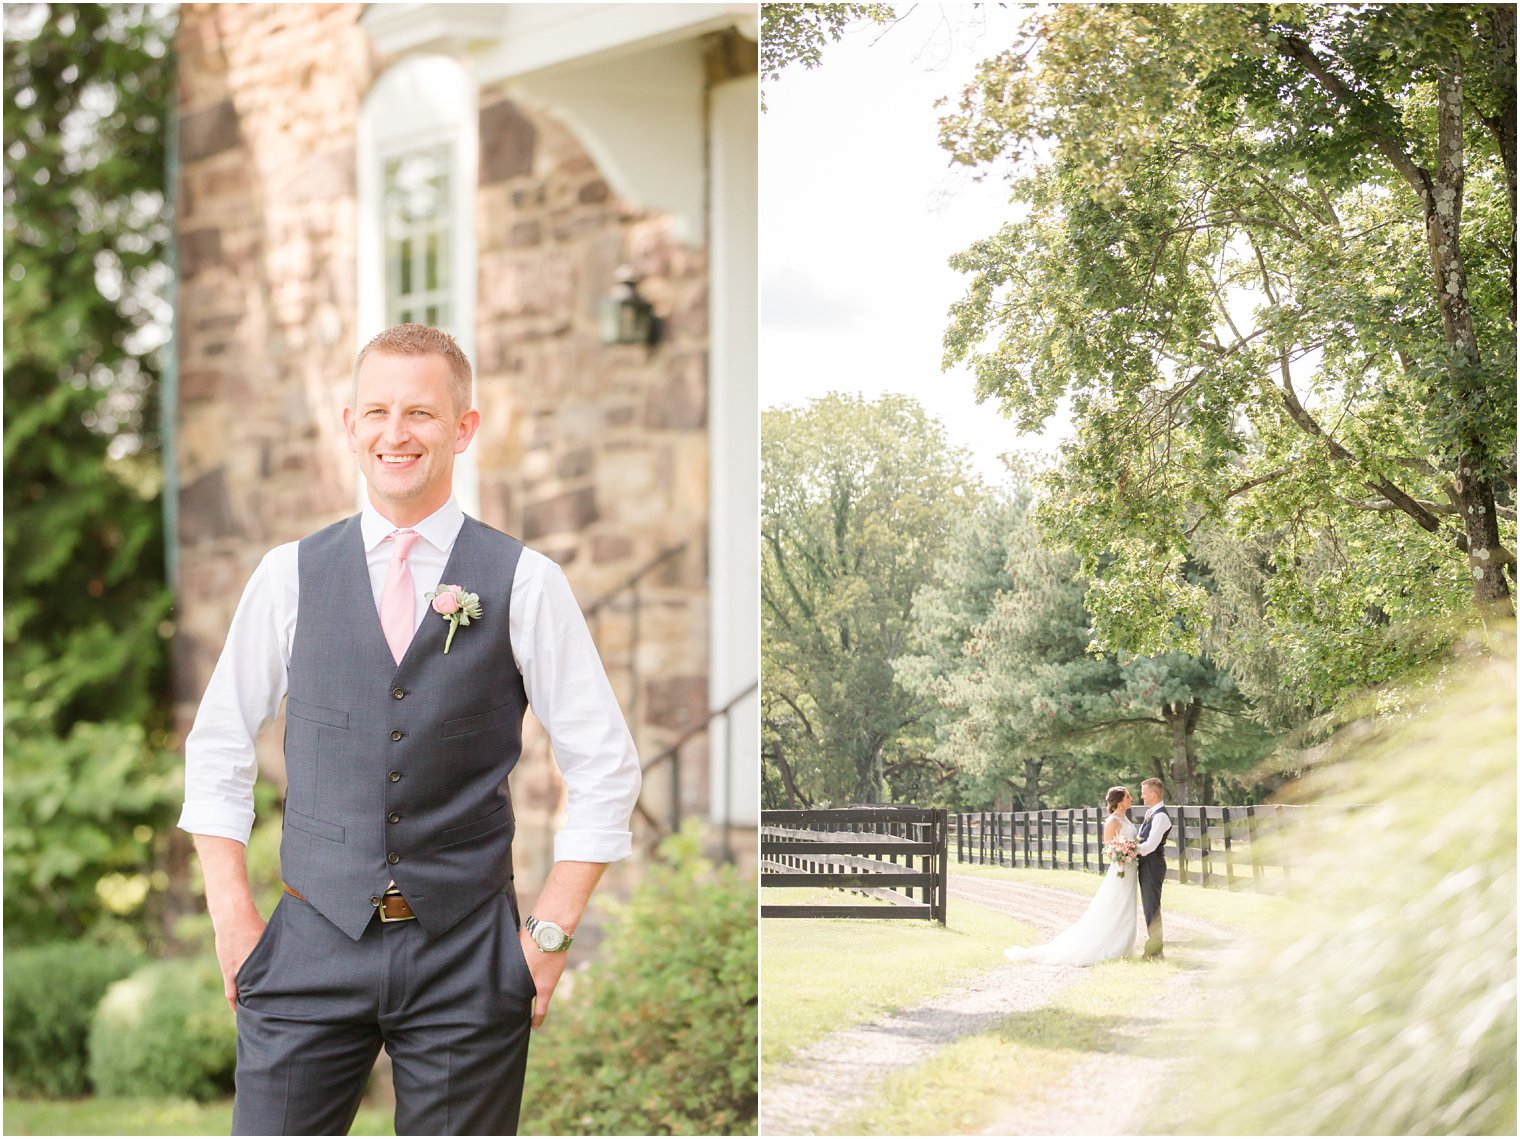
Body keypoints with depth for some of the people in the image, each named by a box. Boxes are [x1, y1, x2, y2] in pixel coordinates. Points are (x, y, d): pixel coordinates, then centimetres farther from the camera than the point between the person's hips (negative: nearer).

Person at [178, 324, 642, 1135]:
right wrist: (232, 914, 3)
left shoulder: (524, 584, -1)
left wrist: (551, 932, -2)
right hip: (313, 945, 1)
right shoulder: (291, 575, 4)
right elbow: (217, 747, 11)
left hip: (466, 949, -1)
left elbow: (605, 769, 2)